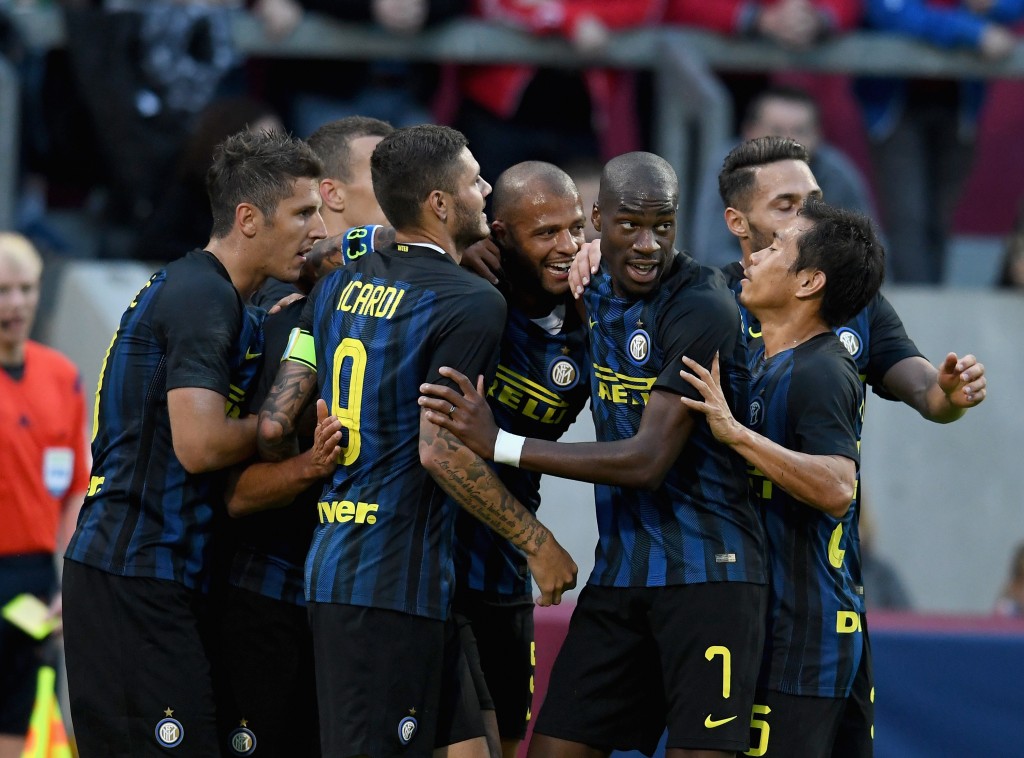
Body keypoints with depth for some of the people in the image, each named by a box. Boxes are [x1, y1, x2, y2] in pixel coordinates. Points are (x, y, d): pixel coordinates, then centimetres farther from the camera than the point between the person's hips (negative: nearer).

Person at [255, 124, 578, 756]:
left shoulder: (339, 286, 12)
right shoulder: (471, 302, -11)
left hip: (335, 562, 9)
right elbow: (440, 450, -18)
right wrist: (538, 543, -9)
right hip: (397, 581, -9)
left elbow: (275, 424, 8)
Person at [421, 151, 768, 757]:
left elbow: (648, 463, -20)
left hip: (707, 570, -7)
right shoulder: (597, 299, 8)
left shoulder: (703, 310, -16)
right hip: (621, 567, 7)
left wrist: (500, 445, -19)